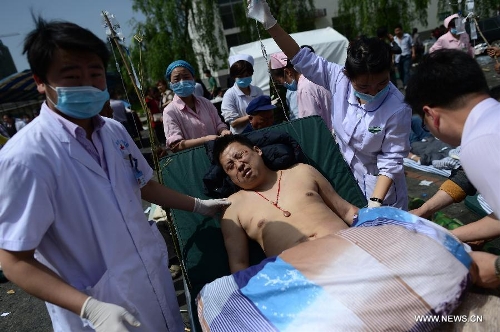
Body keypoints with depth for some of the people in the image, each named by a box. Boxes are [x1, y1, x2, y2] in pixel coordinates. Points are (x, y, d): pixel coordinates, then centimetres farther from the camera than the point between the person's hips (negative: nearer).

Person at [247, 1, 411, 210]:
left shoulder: (397, 109, -27)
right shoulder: (339, 78, -17)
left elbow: (391, 162, -21)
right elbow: (302, 59, -11)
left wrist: (375, 203, -29)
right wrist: (269, 23, -17)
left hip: (379, 187, -4)